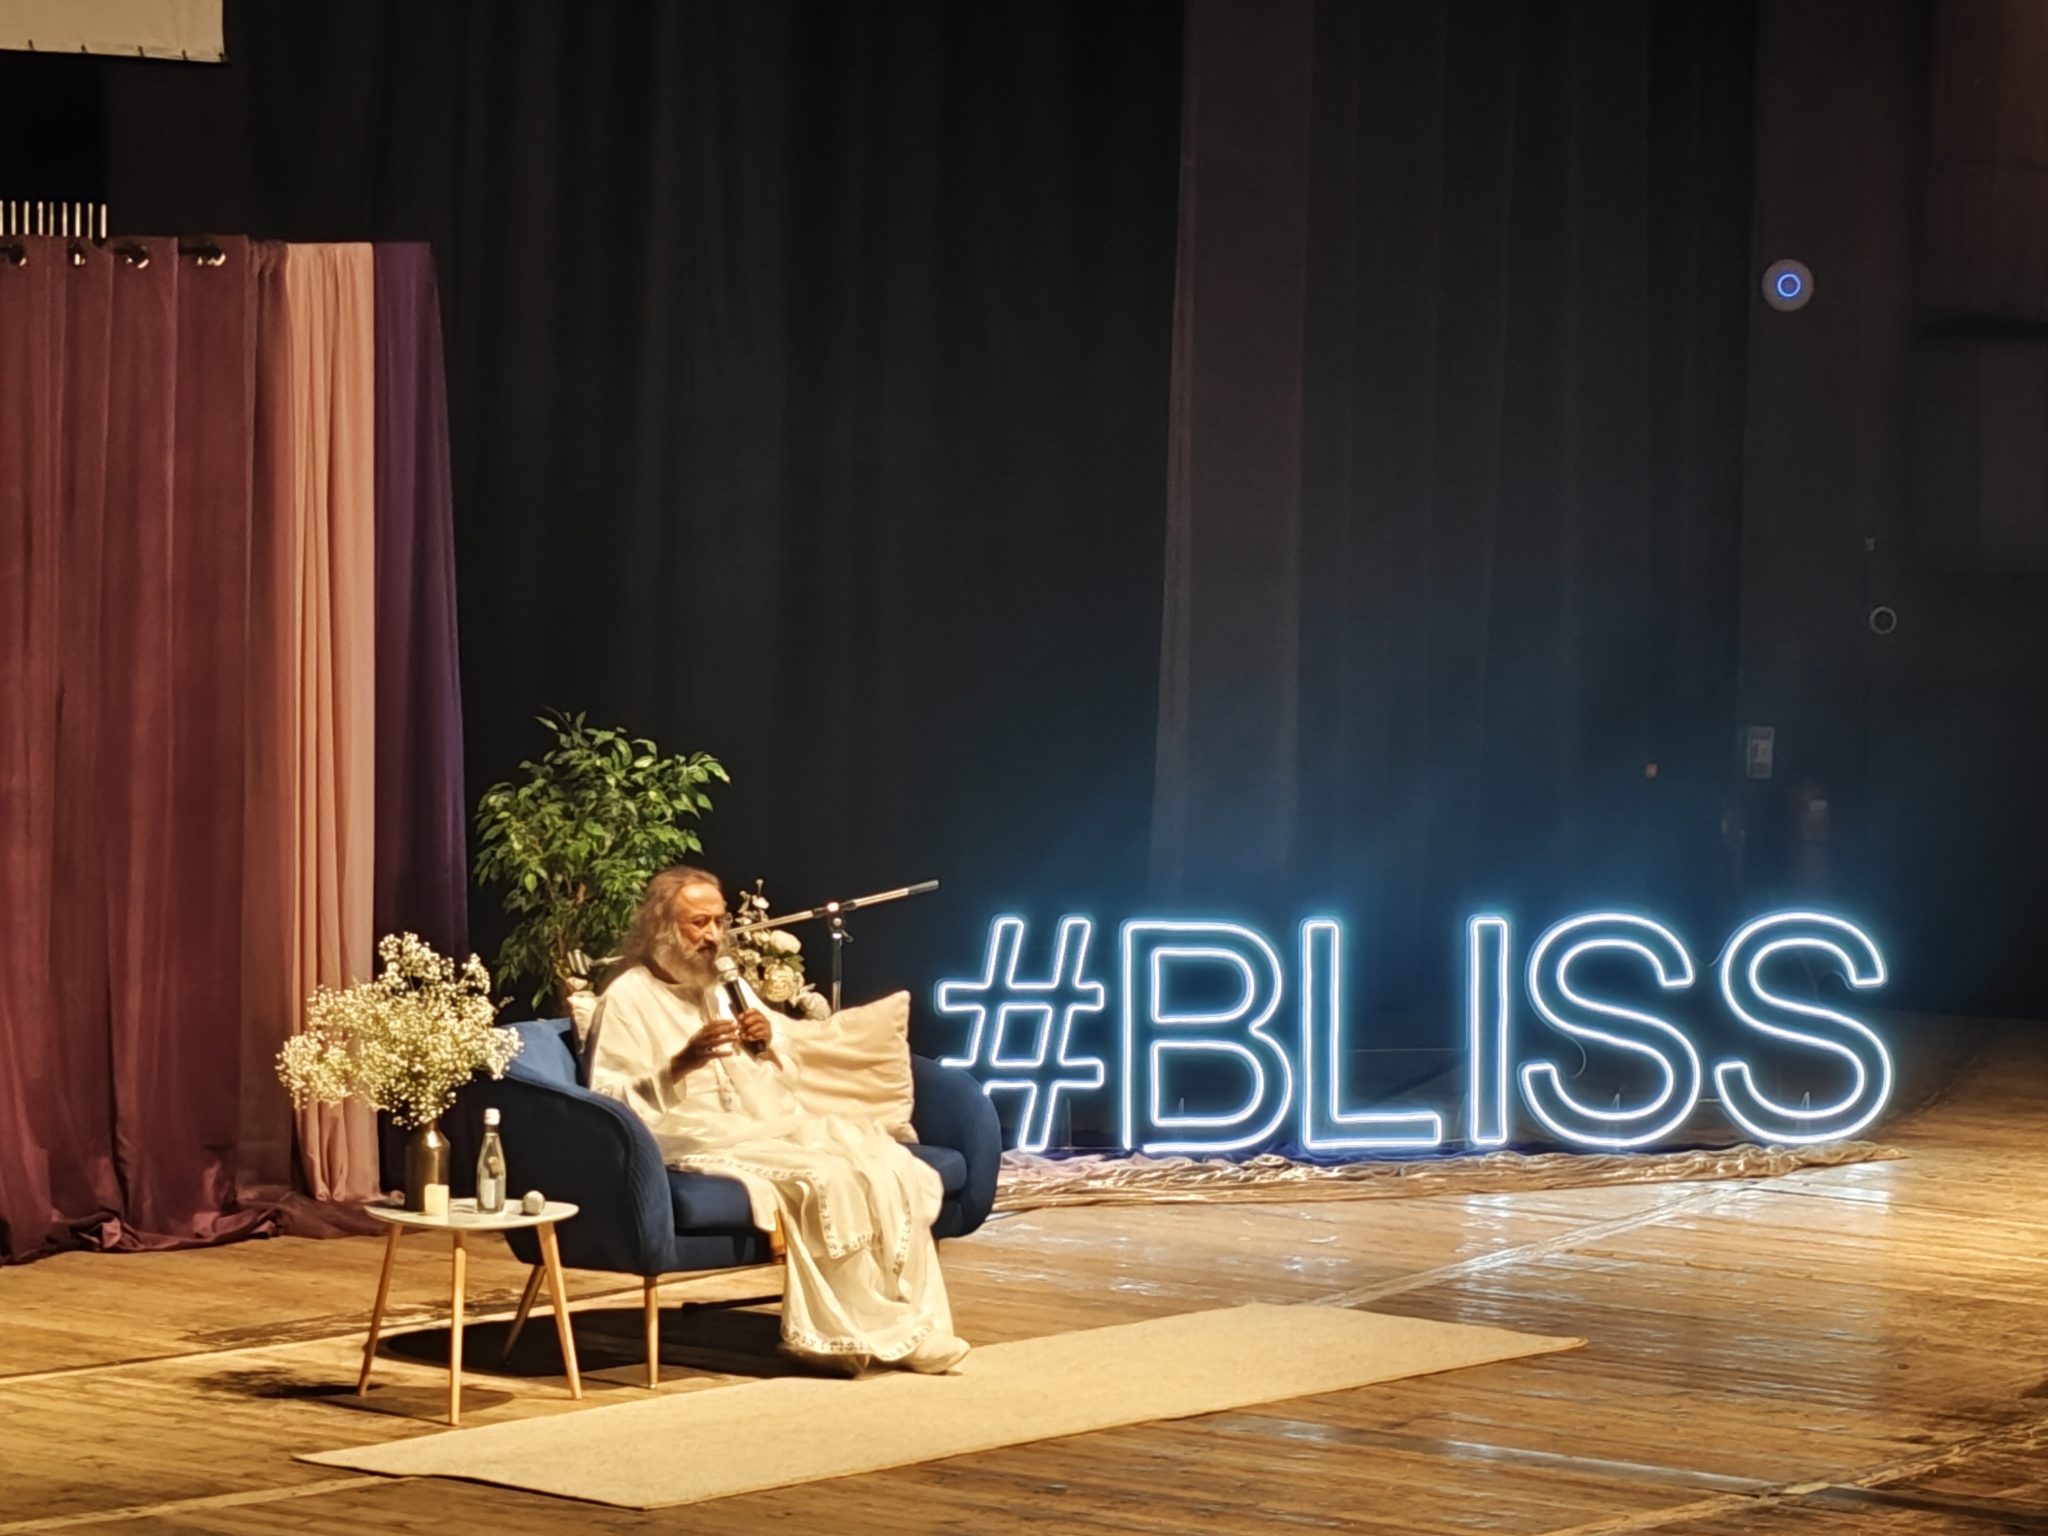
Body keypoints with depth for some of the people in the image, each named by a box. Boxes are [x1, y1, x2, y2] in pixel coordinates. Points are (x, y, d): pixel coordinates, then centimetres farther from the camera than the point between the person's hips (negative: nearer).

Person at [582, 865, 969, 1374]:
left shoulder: (729, 986, 22)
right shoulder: (627, 999, -1)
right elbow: (608, 1102, -12)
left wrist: (768, 1044, 3)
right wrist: (681, 1063, -23)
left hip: (777, 1126, 7)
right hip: (706, 1140, -7)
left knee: (891, 1169, -17)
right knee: (825, 1178, -30)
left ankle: (910, 1321, -18)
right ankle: (875, 1330, -22)